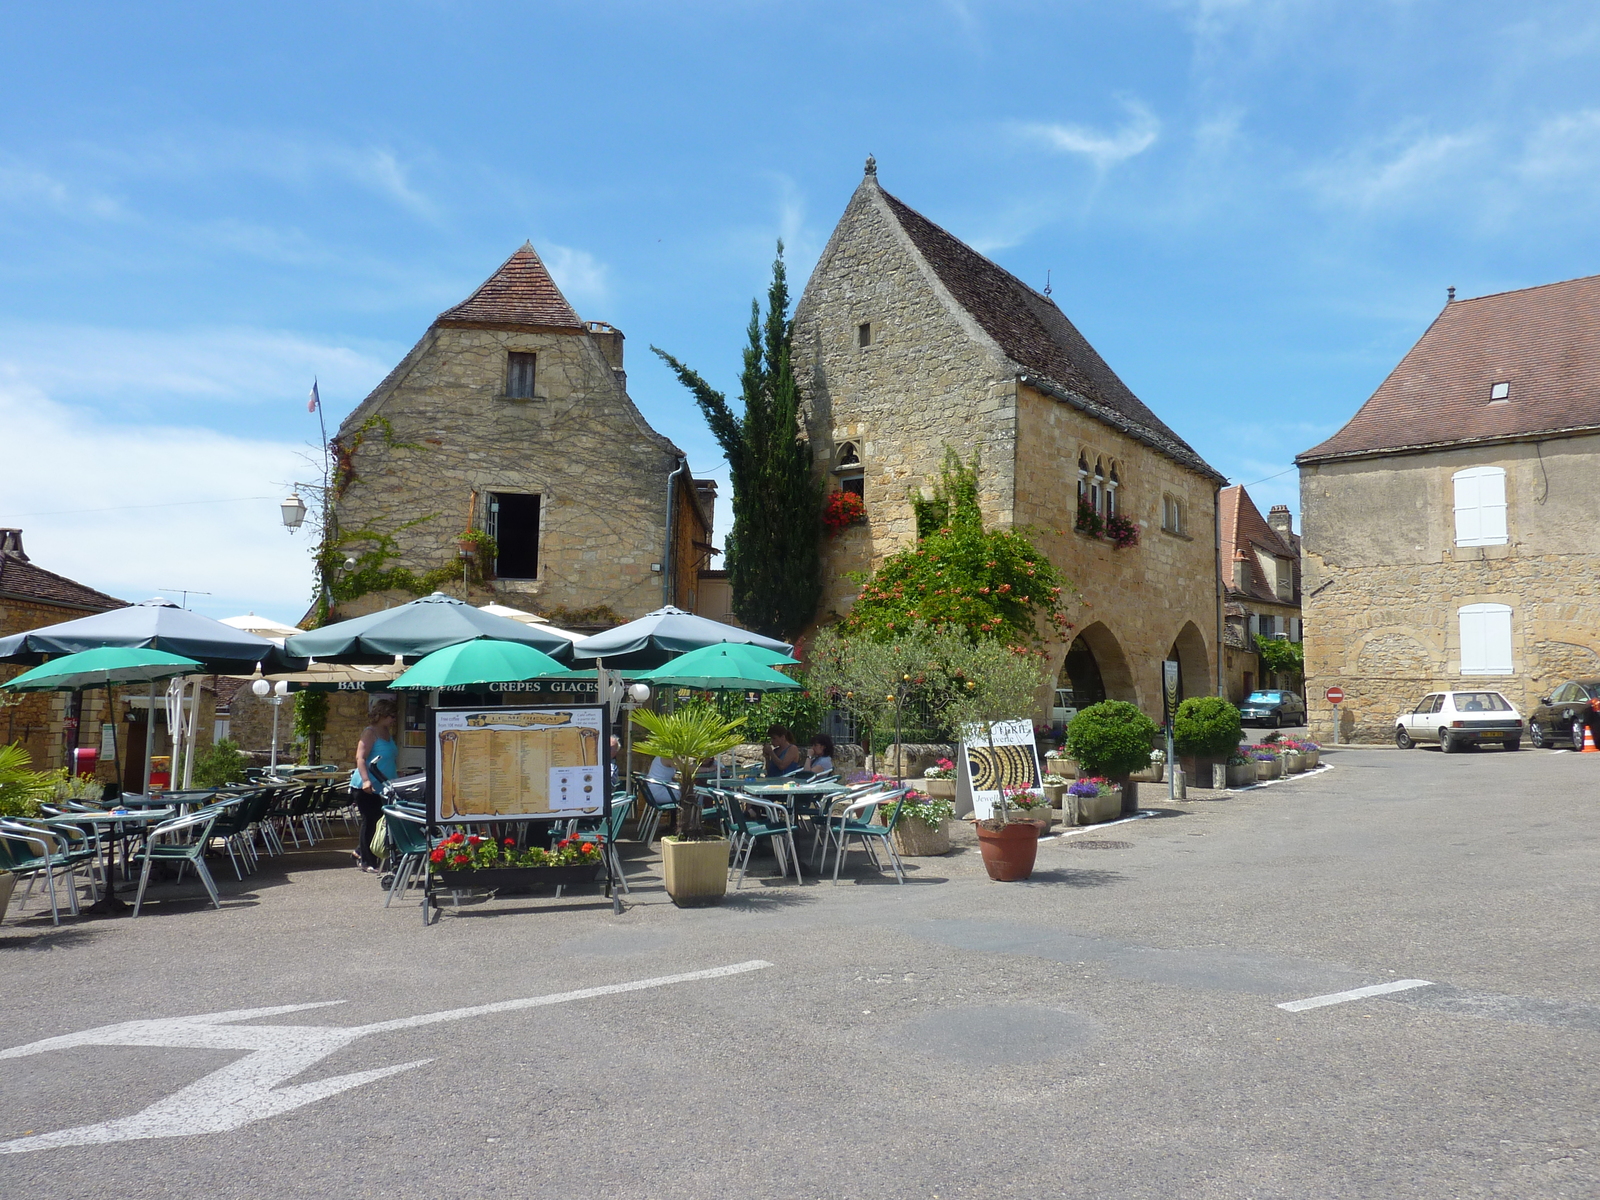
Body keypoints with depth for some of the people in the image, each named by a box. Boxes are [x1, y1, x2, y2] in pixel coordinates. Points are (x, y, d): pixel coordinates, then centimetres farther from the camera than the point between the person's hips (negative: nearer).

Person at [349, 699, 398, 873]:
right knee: (370, 820, -2)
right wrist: (366, 780, -32)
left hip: (381, 787, 8)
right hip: (366, 787, -8)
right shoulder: (370, 733, -11)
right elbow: (360, 757, -20)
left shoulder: (388, 734, 14)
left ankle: (361, 851, 28)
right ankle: (368, 862, 7)